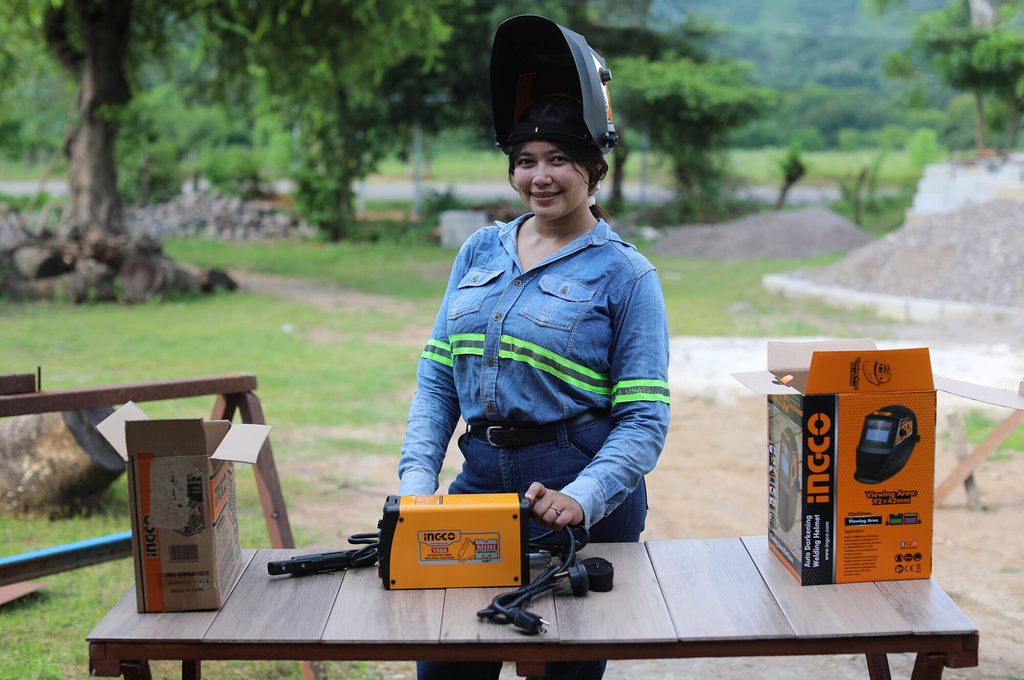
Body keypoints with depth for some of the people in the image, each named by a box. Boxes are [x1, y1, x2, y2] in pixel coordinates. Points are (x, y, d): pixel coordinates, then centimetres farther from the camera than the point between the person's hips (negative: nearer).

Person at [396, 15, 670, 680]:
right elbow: (437, 376, 10)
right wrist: (416, 477, -3)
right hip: (481, 477, 4)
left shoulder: (625, 275, -4)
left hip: (581, 496, -4)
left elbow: (644, 419, -9)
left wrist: (583, 498, -24)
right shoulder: (480, 252, 10)